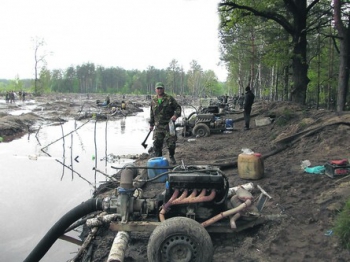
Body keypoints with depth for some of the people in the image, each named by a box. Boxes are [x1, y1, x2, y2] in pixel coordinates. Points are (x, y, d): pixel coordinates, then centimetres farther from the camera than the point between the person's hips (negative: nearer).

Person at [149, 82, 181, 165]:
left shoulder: (170, 99, -1)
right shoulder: (153, 100, 11)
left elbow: (178, 107, 2)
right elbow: (152, 113, 20)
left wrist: (176, 115, -17)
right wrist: (151, 124, 20)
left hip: (169, 124, -3)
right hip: (158, 126, 3)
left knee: (171, 142, 0)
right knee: (157, 143, -2)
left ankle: (172, 157, 23)